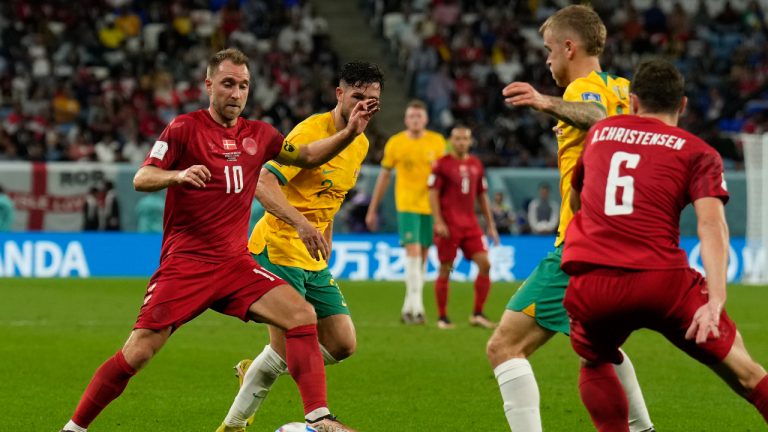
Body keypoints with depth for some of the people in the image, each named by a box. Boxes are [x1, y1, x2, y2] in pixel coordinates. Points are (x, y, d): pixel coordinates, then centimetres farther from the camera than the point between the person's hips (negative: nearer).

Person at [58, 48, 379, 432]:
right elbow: (141, 179, -9)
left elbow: (307, 156, 26)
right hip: (184, 263, -5)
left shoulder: (258, 135, 12)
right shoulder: (184, 128, -3)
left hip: (234, 263, 5)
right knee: (138, 352, -11)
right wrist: (178, 175, -29)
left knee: (302, 315, -15)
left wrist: (349, 133, 10)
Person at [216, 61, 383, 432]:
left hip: (314, 259, 8)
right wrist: (301, 224, -41)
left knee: (342, 345, 3)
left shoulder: (361, 144, 10)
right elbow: (264, 184, -28)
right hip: (278, 248, -8)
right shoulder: (310, 133, -17)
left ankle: (254, 370, 23)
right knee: (287, 348, -12)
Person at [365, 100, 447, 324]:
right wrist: (372, 210, 11)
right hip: (406, 204, -2)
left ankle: (408, 307, 18)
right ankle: (416, 307, -18)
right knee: (413, 251, -15)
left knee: (422, 256, 7)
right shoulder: (395, 143, 1)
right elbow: (384, 177, 9)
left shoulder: (437, 142, 3)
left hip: (430, 205, 2)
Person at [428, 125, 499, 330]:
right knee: (445, 269, -1)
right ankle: (442, 317, 9)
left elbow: (482, 196, 19)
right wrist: (438, 221, -15)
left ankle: (478, 314, 1)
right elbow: (433, 194, -5)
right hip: (448, 226, -5)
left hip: (470, 224, 5)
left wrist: (491, 225, 16)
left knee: (485, 264, -7)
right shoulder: (442, 164, -2)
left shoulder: (476, 165, 13)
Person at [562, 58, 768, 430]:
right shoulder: (697, 152, 10)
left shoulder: (599, 133, 20)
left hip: (589, 284, 2)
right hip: (661, 281, -2)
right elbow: (711, 224, -6)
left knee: (594, 366, 30)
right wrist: (715, 301, -14)